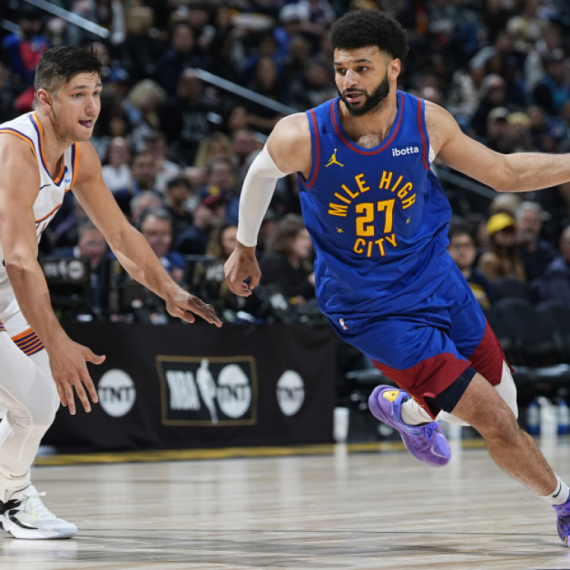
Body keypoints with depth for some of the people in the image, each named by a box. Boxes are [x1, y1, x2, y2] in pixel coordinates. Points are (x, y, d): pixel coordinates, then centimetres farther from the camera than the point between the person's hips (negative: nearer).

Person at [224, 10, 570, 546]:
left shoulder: (427, 122, -14)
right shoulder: (301, 137, -23)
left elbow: (504, 172, 2)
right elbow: (260, 173, 1)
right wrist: (244, 249, 15)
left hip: (437, 280, 4)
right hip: (373, 312, -4)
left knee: (504, 401, 14)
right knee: (495, 421, -10)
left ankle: (403, 405, 41)